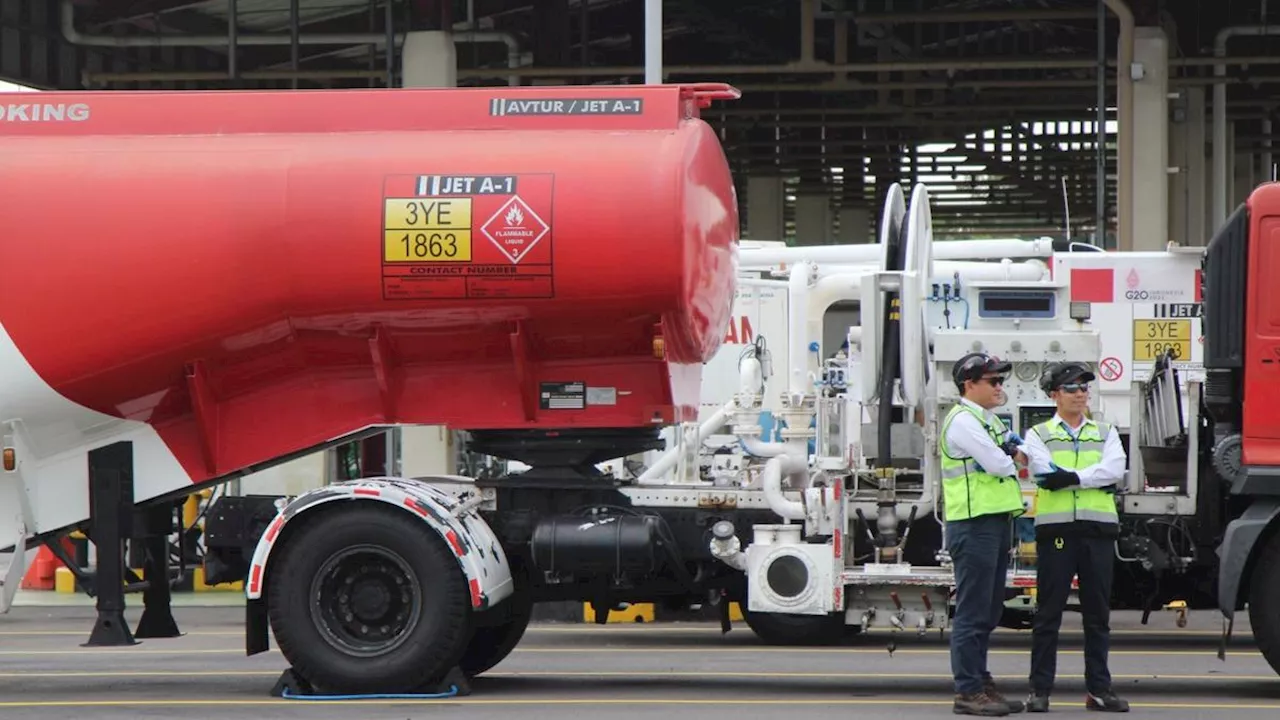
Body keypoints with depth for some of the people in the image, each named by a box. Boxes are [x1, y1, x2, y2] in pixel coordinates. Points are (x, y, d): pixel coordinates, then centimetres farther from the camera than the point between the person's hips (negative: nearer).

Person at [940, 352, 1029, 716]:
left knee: (988, 612, 14)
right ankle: (968, 691, -6)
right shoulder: (963, 421, -12)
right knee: (973, 612, -8)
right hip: (974, 525, -10)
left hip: (997, 522, 10)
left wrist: (1015, 453, -1)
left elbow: (1025, 456, 21)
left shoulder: (990, 420, 21)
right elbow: (998, 465, -18)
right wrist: (1011, 459, 3)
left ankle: (981, 683, 20)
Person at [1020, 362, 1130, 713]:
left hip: (1099, 529, 3)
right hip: (1056, 529, -2)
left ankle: (1099, 687, 12)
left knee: (1098, 612, 6)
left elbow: (1115, 469, -4)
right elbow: (1047, 474, -9)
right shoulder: (1039, 435, 9)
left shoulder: (1106, 433, 16)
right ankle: (1040, 689, 3)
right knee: (1048, 612, -1)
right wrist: (1097, 480, -10)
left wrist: (1071, 477, -15)